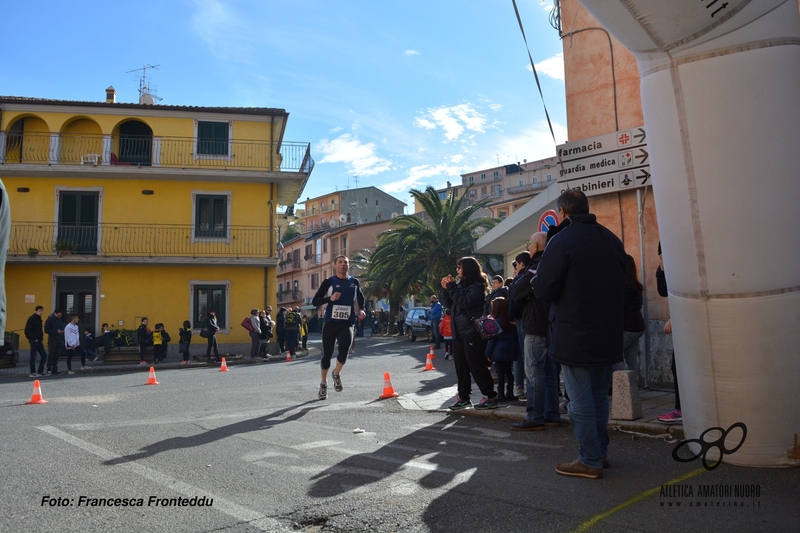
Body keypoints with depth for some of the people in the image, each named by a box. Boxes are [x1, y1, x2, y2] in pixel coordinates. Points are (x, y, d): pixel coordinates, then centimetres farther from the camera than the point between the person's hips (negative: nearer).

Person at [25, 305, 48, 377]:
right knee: (33, 357, -2)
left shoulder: (39, 319, 15)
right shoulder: (31, 319, -12)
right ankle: (33, 373, 5)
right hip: (34, 341, -9)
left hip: (39, 341, 9)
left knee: (44, 355, 9)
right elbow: (27, 331, -18)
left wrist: (41, 338, 12)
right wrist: (34, 338, -17)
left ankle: (40, 371, 17)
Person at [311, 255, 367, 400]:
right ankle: (323, 384, 29)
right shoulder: (329, 282, -2)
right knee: (327, 355, 6)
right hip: (330, 323, -1)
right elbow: (315, 301, -5)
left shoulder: (354, 282, 7)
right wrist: (330, 298, -20)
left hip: (347, 324, 1)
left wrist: (361, 310, 4)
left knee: (344, 350, -23)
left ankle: (337, 374, 8)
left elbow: (360, 298, 24)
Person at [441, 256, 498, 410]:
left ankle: (490, 397, -1)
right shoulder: (461, 284, 15)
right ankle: (463, 397, 15)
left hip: (472, 331, -8)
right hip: (459, 331, 8)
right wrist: (445, 289, 3)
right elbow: (450, 305, 16)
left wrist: (452, 287, -15)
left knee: (476, 365, -8)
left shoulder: (476, 286, -9)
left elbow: (465, 302, -22)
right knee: (460, 365, 9)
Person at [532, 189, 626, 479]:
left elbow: (543, 289, -16)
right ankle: (600, 452, 27)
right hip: (608, 335, 7)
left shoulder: (562, 241, -15)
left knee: (581, 401, 2)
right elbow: (621, 284, 16)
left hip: (575, 338, -7)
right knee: (599, 396, 18)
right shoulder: (611, 239, 8)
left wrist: (535, 278, 4)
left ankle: (589, 461, 8)